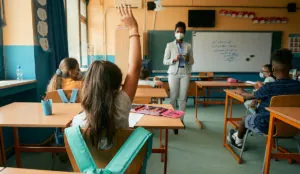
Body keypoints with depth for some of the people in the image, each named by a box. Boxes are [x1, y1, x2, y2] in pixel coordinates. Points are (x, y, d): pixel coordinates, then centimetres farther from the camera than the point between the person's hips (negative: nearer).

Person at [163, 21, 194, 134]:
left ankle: (181, 119, 14)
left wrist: (188, 59, -11)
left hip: (185, 73, 2)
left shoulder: (188, 46, 9)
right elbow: (165, 61, 1)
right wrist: (174, 59, -16)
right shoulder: (170, 45, 4)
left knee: (183, 98, 2)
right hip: (173, 73, -1)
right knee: (173, 97, -3)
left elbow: (192, 61, 11)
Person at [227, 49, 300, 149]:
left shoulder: (269, 87, -25)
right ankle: (237, 135, 47)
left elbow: (248, 96, -8)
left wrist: (241, 92, 14)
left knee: (246, 119, 23)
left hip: (267, 126, -5)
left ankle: (238, 141, 47)